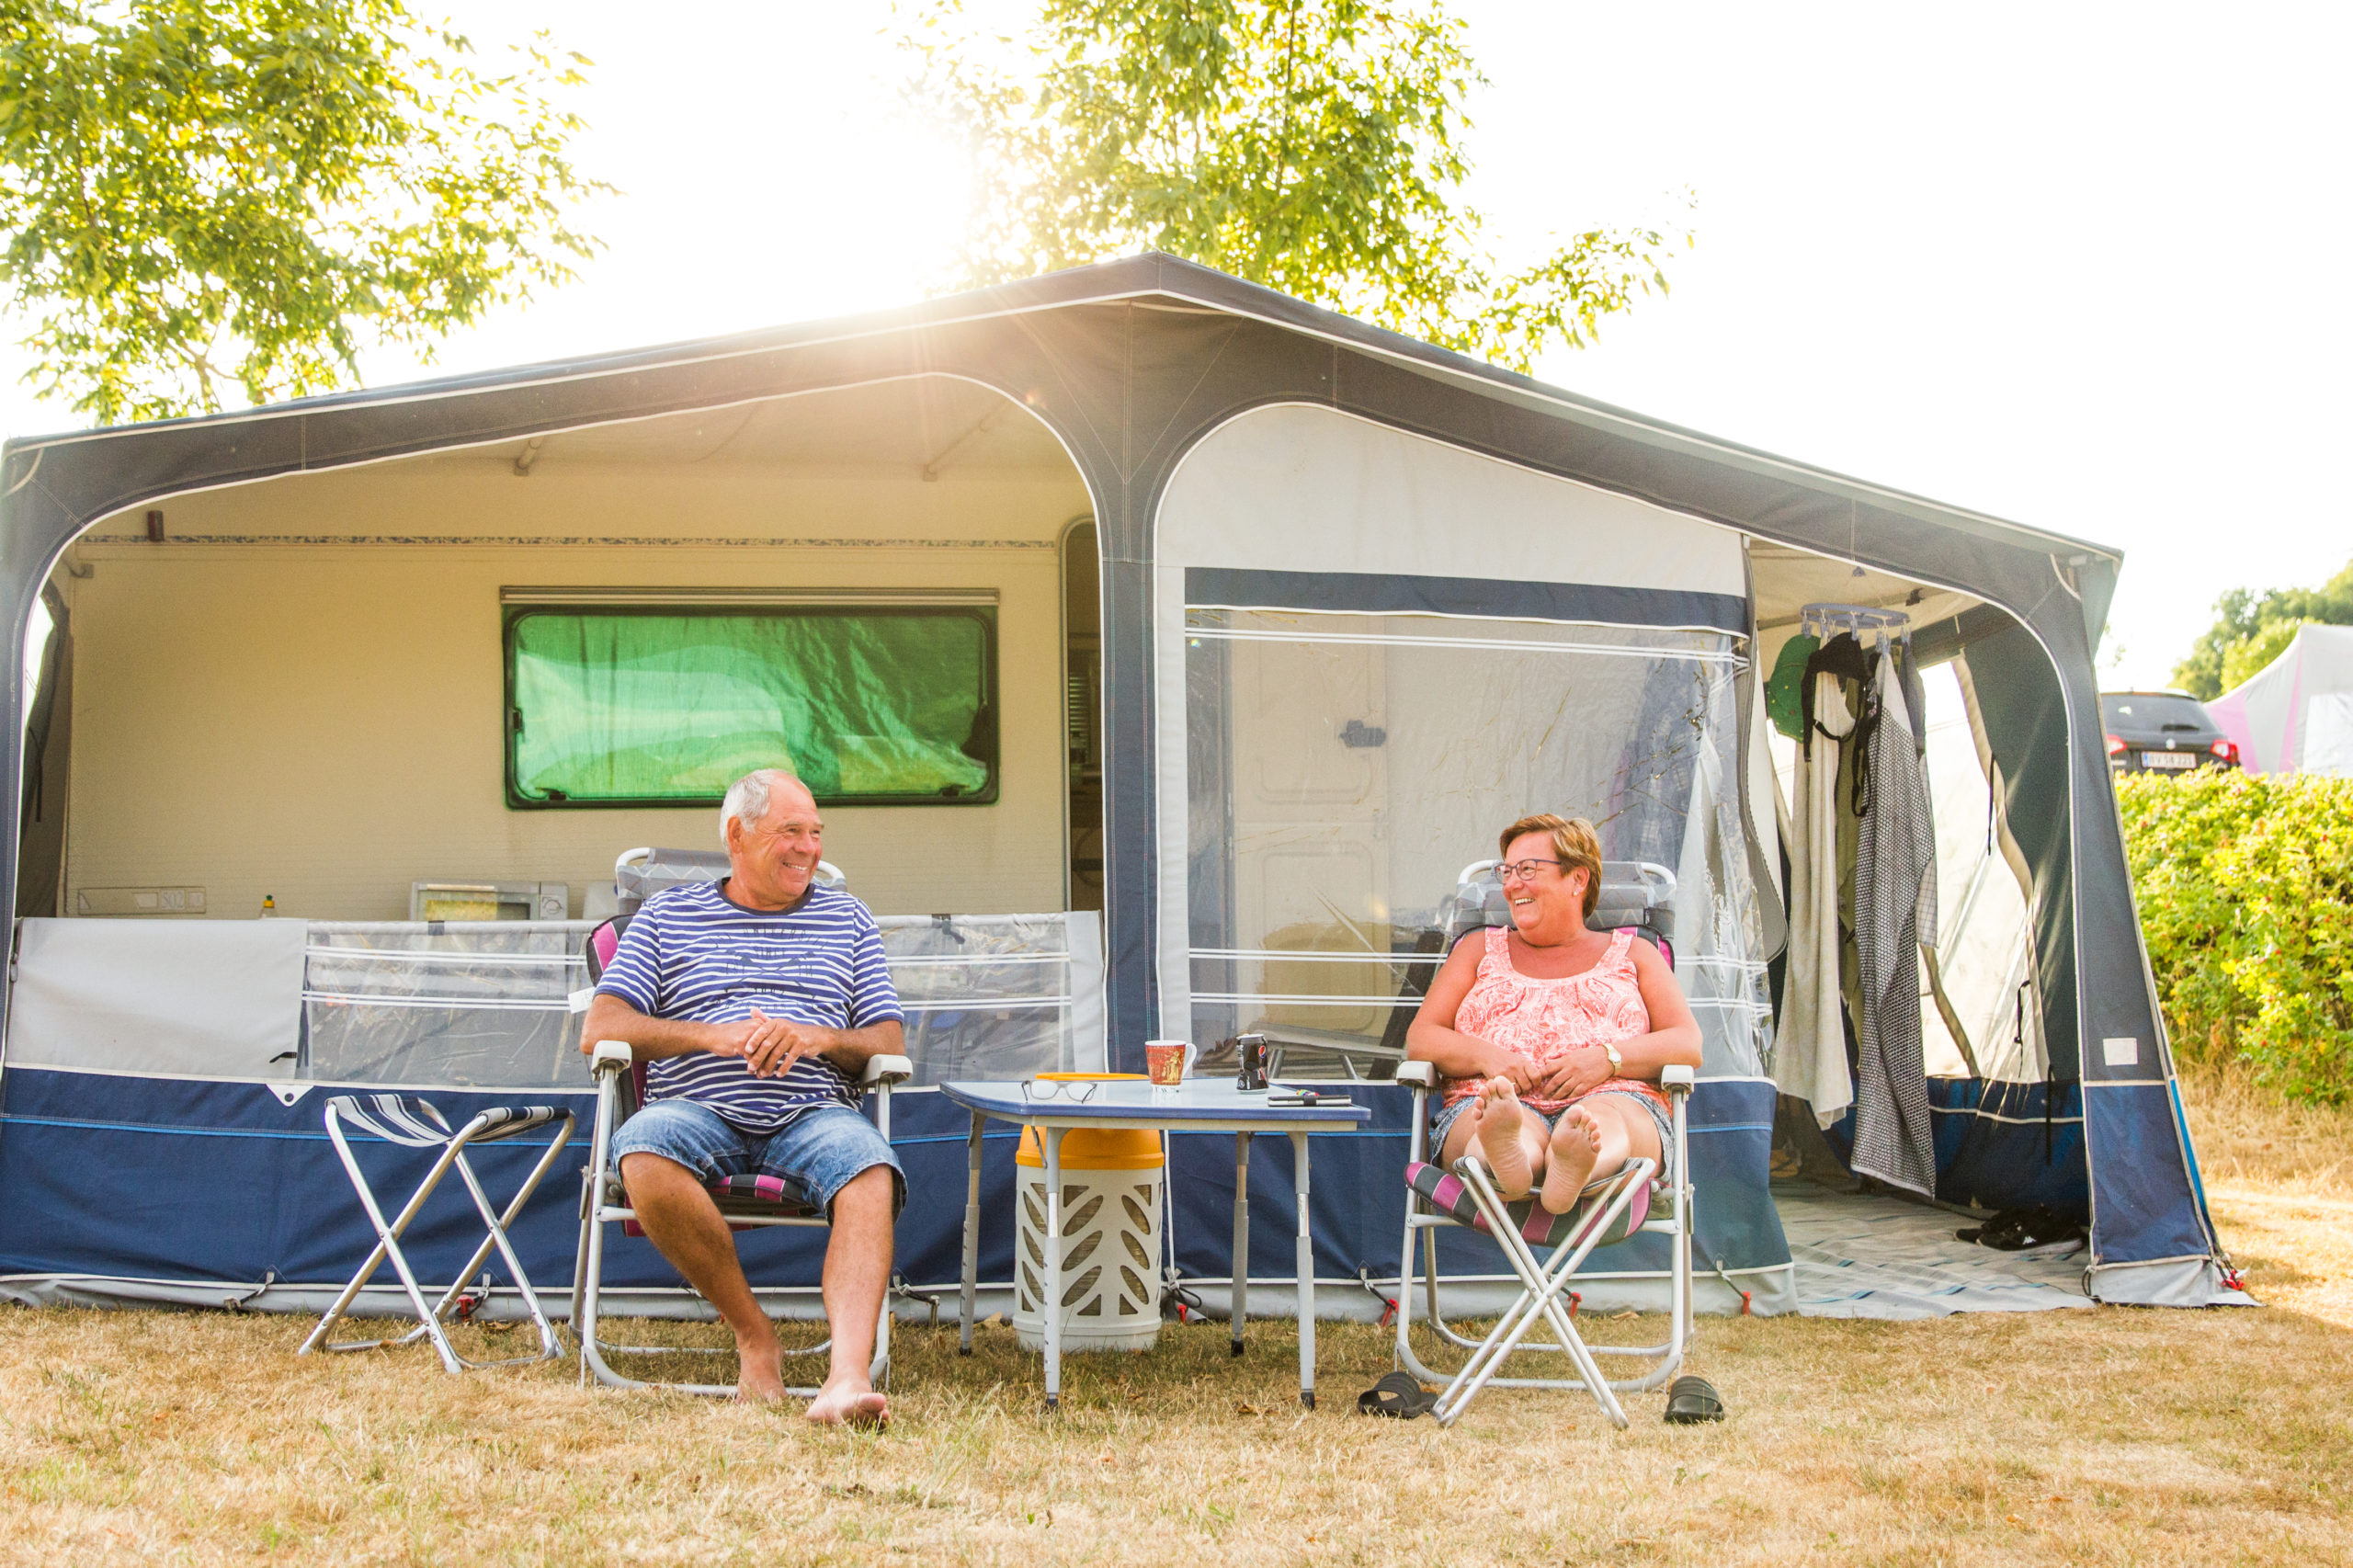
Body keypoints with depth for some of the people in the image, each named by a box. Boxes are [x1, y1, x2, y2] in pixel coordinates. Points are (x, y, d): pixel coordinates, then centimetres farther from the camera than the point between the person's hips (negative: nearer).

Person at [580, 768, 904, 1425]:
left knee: (871, 1174, -34)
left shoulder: (846, 917, 23)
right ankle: (753, 1332, -19)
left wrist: (818, 1038, -7)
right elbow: (599, 1030, 7)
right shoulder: (667, 914, 18)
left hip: (815, 1112, 1)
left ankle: (848, 1377, -50)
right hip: (700, 1110, 0)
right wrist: (711, 1035, -8)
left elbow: (888, 1043, 16)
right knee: (645, 1153, -36)